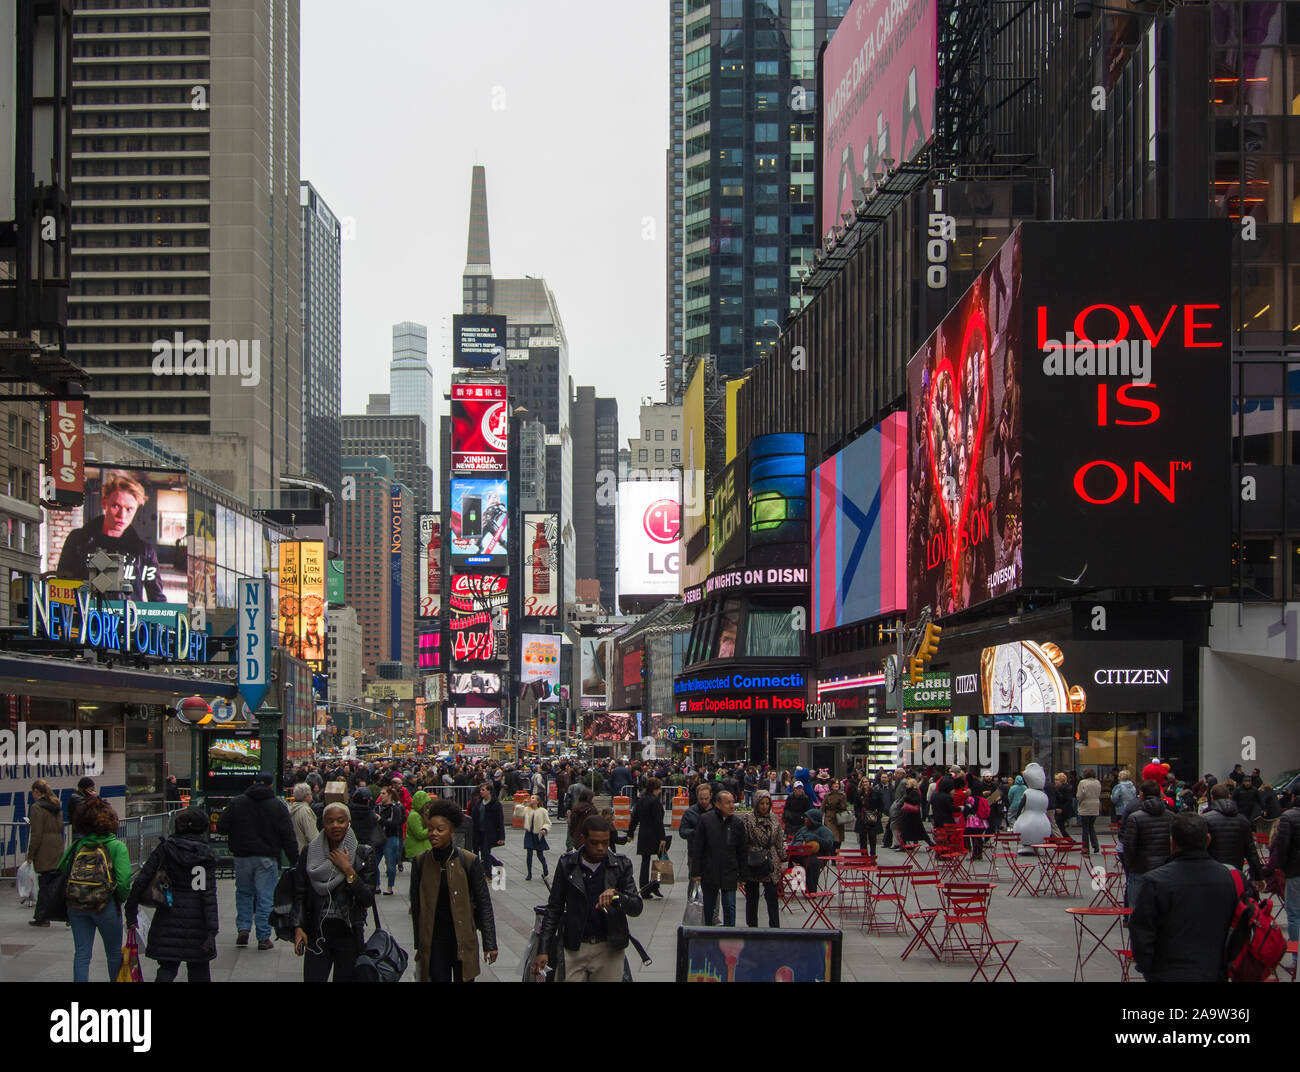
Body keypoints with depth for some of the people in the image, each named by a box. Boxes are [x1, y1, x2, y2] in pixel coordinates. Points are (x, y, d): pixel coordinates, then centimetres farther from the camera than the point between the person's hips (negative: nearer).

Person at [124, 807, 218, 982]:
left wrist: (131, 911, 5)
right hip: (196, 921, -1)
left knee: (167, 967, 6)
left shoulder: (164, 849, -1)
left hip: (168, 918, 1)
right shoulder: (205, 855, -7)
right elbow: (209, 895, -11)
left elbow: (141, 880, -3)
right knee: (199, 968, 14)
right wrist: (211, 932, -12)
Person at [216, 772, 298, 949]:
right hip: (267, 858, -2)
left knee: (243, 893, 18)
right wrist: (295, 859, 2)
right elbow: (288, 836, -3)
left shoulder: (236, 802, 1)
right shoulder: (278, 805, -1)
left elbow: (221, 827, 2)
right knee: (265, 897, 2)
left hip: (242, 856, 2)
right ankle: (263, 938, 2)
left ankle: (243, 928, 6)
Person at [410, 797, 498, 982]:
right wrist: (419, 944, 6)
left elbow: (484, 903, -3)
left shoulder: (469, 861, -6)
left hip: (463, 941, -2)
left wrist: (490, 944, -5)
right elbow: (416, 905, 7)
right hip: (433, 942, 2)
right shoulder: (420, 862, 1)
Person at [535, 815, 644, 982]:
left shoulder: (621, 865, -2)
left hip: (609, 949, 0)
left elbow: (637, 908, -6)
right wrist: (543, 950, 1)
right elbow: (554, 909, 5)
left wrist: (617, 896, -27)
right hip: (575, 948, 0)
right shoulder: (567, 864, -1)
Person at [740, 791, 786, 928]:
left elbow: (780, 842, 14)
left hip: (770, 863, 2)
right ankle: (752, 926, 17)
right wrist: (742, 867, -6)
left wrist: (783, 860, 10)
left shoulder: (774, 820, 8)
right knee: (752, 896, 7)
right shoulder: (747, 820, -3)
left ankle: (775, 927, -5)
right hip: (752, 864, -2)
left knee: (772, 896, -6)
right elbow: (742, 843, -4)